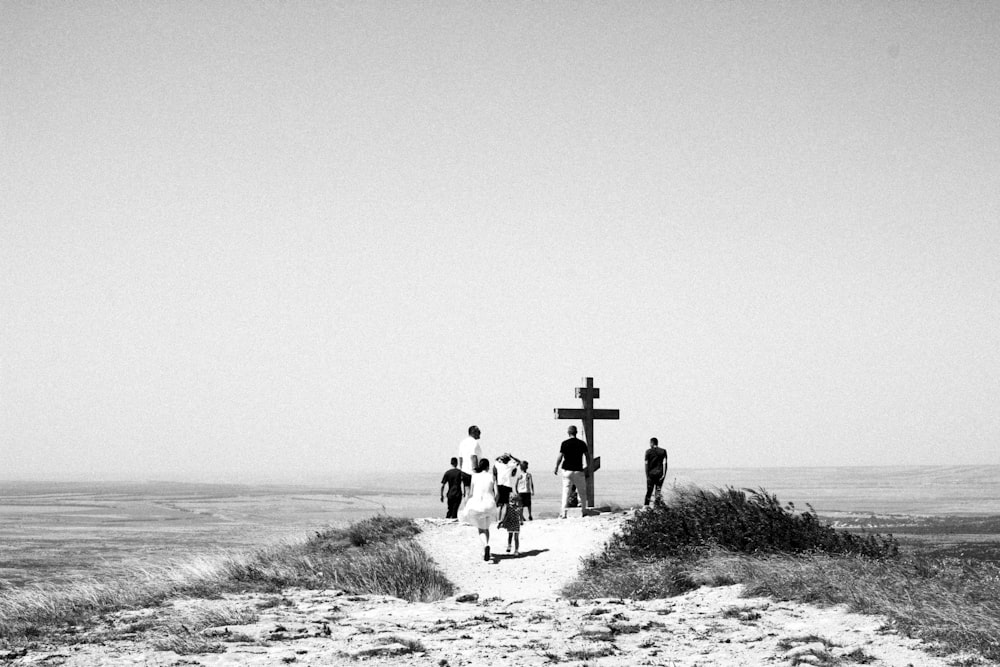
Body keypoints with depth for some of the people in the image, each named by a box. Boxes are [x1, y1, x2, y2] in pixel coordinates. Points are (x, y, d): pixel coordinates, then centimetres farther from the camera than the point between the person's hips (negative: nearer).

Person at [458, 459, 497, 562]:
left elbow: (471, 493, -3)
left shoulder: (475, 476, -2)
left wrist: (466, 504, 11)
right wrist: (494, 504, 13)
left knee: (481, 530, 4)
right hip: (489, 505, 1)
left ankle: (486, 545, -25)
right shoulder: (491, 477, -1)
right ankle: (485, 551, 18)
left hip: (477, 504, -1)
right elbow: (496, 493, -4)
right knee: (486, 528, 22)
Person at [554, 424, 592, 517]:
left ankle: (564, 512, -5)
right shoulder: (582, 443, 3)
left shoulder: (565, 443, -5)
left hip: (567, 470, -1)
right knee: (582, 492, 13)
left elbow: (560, 457, -7)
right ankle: (584, 511, 15)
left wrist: (556, 468, 6)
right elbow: (588, 457, 4)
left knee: (566, 492, 0)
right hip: (579, 471, 1)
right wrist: (588, 469, 13)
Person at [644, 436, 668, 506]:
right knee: (658, 491, 7)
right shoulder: (663, 451, 3)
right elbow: (664, 463, -4)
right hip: (660, 473, 1)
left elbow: (646, 464, -2)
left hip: (651, 474, -1)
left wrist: (647, 475, 1)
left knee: (649, 491, 6)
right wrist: (664, 474, -5)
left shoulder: (648, 451, 1)